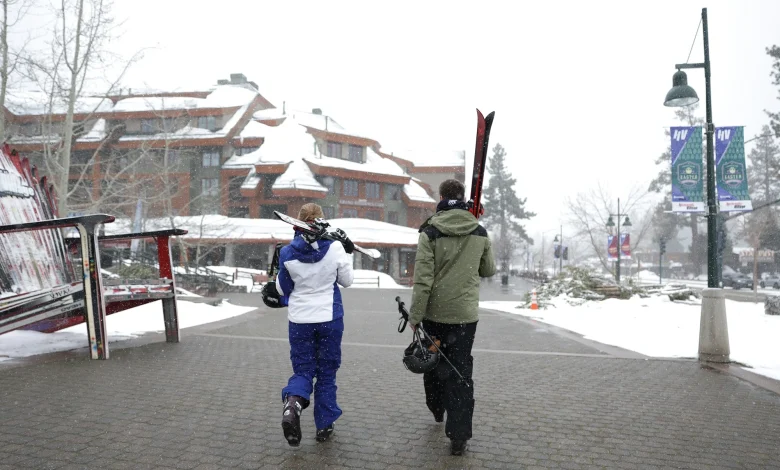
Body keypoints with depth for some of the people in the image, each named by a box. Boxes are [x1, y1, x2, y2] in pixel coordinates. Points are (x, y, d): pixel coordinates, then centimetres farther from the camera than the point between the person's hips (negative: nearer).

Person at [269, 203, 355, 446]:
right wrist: (348, 254, 12)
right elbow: (347, 281, 1)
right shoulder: (335, 248, -11)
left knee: (303, 369, 13)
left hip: (299, 320, 1)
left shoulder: (287, 253, -7)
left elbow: (282, 289, 3)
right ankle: (324, 425, 19)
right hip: (330, 318, -1)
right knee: (327, 371, 13)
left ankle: (292, 403, -17)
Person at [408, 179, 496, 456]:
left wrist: (415, 316, -9)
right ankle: (458, 436, 3)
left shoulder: (430, 232, -10)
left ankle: (437, 409, 42)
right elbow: (489, 270, 13)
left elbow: (423, 279, -15)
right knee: (461, 369, 6)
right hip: (465, 313, 1)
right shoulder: (480, 233, 0)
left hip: (435, 312, -1)